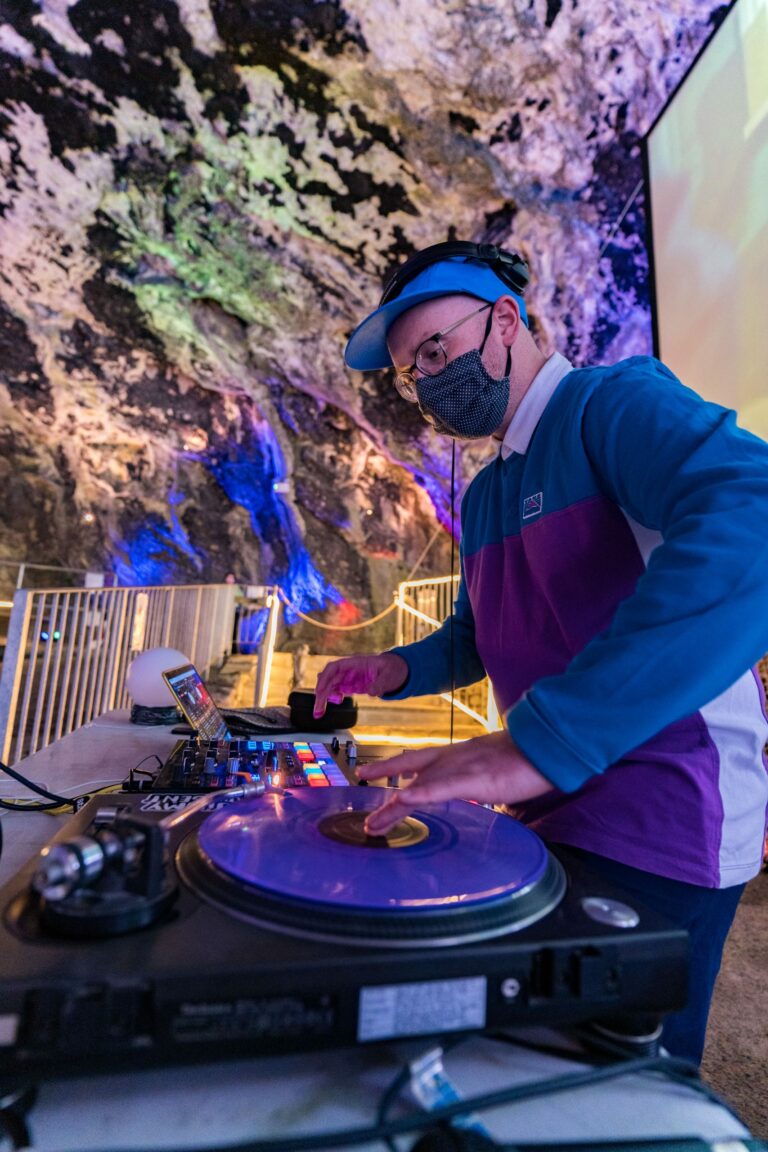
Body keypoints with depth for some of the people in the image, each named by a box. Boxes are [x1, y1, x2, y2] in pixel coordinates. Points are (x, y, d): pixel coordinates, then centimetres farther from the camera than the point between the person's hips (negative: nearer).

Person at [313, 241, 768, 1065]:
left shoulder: (615, 402, -11)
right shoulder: (481, 498, 14)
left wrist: (539, 744, -38)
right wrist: (400, 671, 3)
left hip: (657, 832, -8)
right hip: (549, 818, 8)